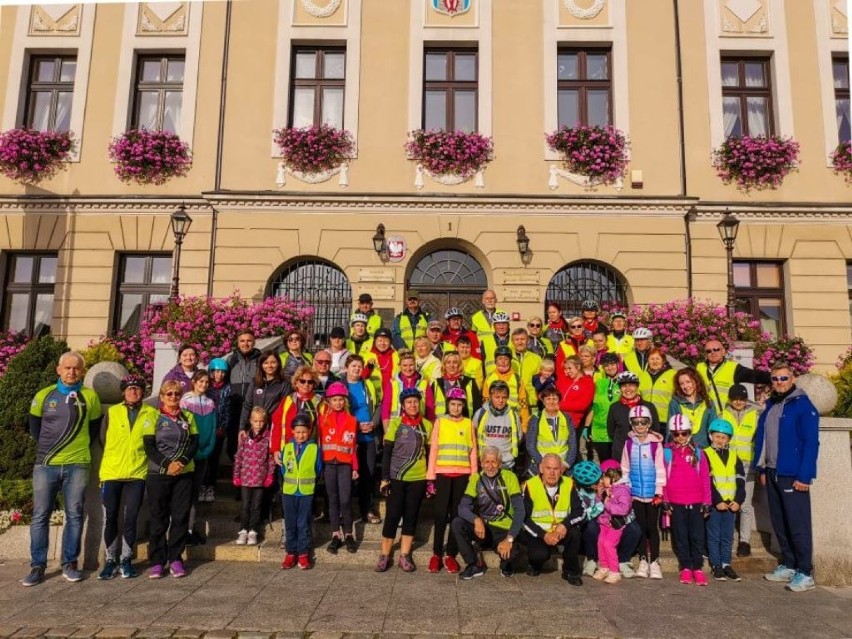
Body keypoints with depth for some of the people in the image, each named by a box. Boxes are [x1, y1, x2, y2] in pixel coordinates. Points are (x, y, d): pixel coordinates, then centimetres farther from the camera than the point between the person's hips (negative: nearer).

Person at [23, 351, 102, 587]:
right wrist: (47, 448, 11)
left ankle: (70, 564, 15)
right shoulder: (44, 395, 4)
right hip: (46, 465, 1)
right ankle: (37, 566, 14)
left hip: (77, 465, 0)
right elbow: (34, 428, 14)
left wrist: (79, 447, 8)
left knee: (74, 515, 4)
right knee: (40, 515, 3)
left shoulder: (90, 397, 3)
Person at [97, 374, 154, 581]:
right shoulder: (111, 412, 4)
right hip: (111, 473, 1)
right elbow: (103, 440, 11)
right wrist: (116, 459, 11)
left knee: (131, 518, 2)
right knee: (110, 518, 6)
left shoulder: (152, 413, 2)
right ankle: (111, 559, 19)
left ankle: (126, 559, 16)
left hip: (137, 473, -1)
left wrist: (138, 457, 5)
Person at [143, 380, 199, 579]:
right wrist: (167, 464, -16)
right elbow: (149, 447, -5)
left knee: (181, 517, 3)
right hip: (158, 474, -2)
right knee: (158, 518, 3)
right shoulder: (154, 418, 2)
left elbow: (194, 443, 4)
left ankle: (175, 559, 13)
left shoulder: (188, 417, 9)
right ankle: (157, 561, 12)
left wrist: (182, 461, -13)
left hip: (184, 474, 2)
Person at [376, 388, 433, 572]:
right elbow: (387, 452, -3)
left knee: (411, 516, 8)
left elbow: (429, 453, 8)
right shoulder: (395, 423, -4)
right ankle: (384, 555, 14)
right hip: (396, 478, -2)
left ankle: (404, 555, 19)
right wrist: (385, 478, -8)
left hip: (418, 479, 2)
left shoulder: (427, 425, 3)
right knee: (392, 515, 1)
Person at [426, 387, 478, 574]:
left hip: (463, 475, 1)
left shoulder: (469, 423, 9)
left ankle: (451, 555, 12)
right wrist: (430, 477, -3)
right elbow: (433, 449, 2)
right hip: (442, 473, -1)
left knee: (457, 514, 3)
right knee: (441, 514, -1)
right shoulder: (439, 421, 5)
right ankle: (436, 554, 10)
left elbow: (473, 451, 9)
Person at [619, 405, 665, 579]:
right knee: (640, 526, 9)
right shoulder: (629, 443, 2)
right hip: (635, 493, 3)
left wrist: (659, 491, -7)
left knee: (652, 527, 3)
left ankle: (654, 562, 16)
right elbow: (625, 469, 7)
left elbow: (660, 468, -5)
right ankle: (643, 561, 20)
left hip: (652, 493, -2)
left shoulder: (656, 443, -7)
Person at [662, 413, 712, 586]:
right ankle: (685, 567, 17)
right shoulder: (667, 453, 0)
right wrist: (665, 500, 0)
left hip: (696, 502, 0)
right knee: (680, 536, 7)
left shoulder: (698, 452, 3)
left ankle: (698, 568, 12)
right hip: (675, 503, 0)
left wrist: (706, 502, 2)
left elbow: (705, 478, 4)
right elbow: (662, 477, 1)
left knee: (697, 536, 2)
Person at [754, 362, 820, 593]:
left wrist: (804, 476, -17)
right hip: (772, 474, 7)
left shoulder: (803, 406, -9)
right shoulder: (770, 406, 13)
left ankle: (805, 574, 8)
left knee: (798, 526, -2)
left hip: (793, 476, -7)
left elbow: (811, 443, -14)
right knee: (779, 524, 13)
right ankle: (788, 566, 25)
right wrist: (762, 469, 12)